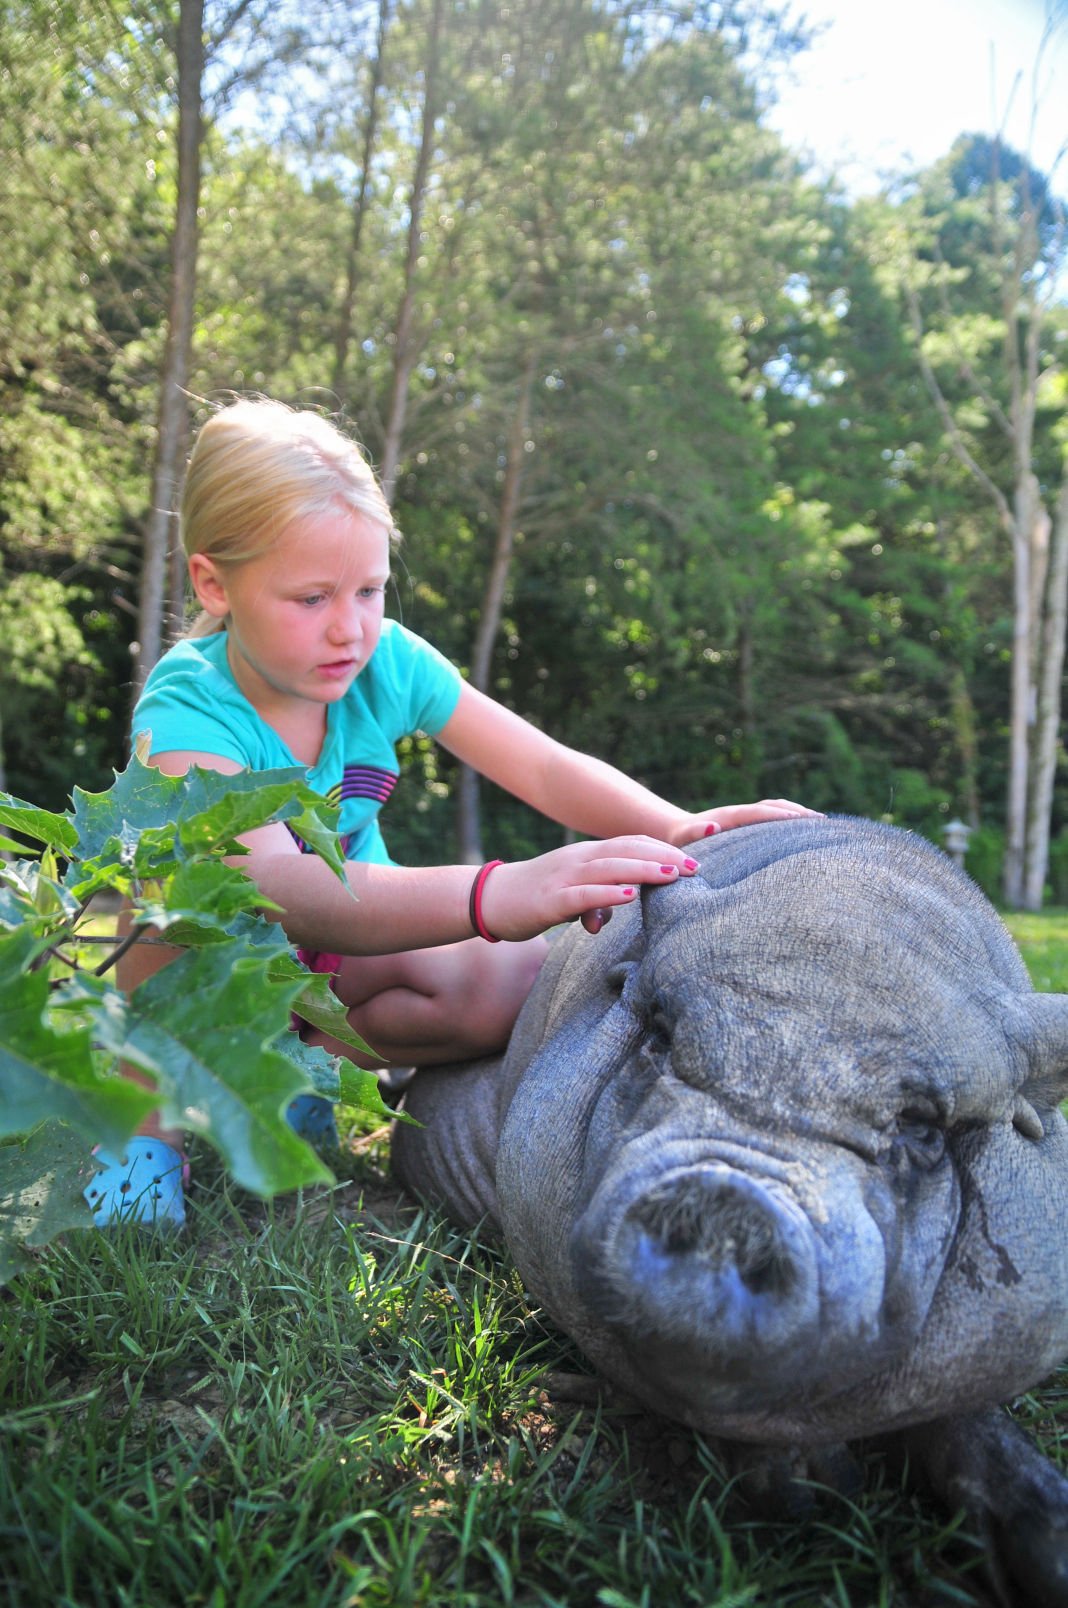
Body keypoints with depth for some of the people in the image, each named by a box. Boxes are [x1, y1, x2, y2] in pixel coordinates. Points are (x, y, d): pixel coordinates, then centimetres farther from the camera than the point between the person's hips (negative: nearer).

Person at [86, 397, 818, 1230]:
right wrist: (497, 894, -65)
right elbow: (279, 883, -49)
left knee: (533, 980, -23)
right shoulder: (188, 707, -31)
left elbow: (547, 767, -20)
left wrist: (677, 829, -40)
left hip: (353, 935, 4)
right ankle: (150, 1122, -15)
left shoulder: (388, 662, -17)